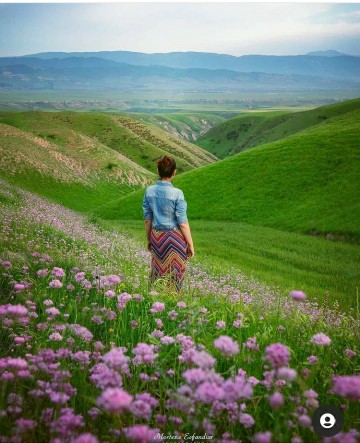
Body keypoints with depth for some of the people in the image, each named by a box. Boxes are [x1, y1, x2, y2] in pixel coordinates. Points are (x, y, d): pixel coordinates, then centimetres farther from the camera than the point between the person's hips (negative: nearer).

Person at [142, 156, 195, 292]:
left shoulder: (149, 191, -3)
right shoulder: (177, 194, -16)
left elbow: (147, 219, 4)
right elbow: (183, 223, -13)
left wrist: (149, 240, 16)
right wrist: (190, 244, -4)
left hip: (157, 236, 4)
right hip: (175, 237, -4)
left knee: (158, 271, 14)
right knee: (174, 275, 8)